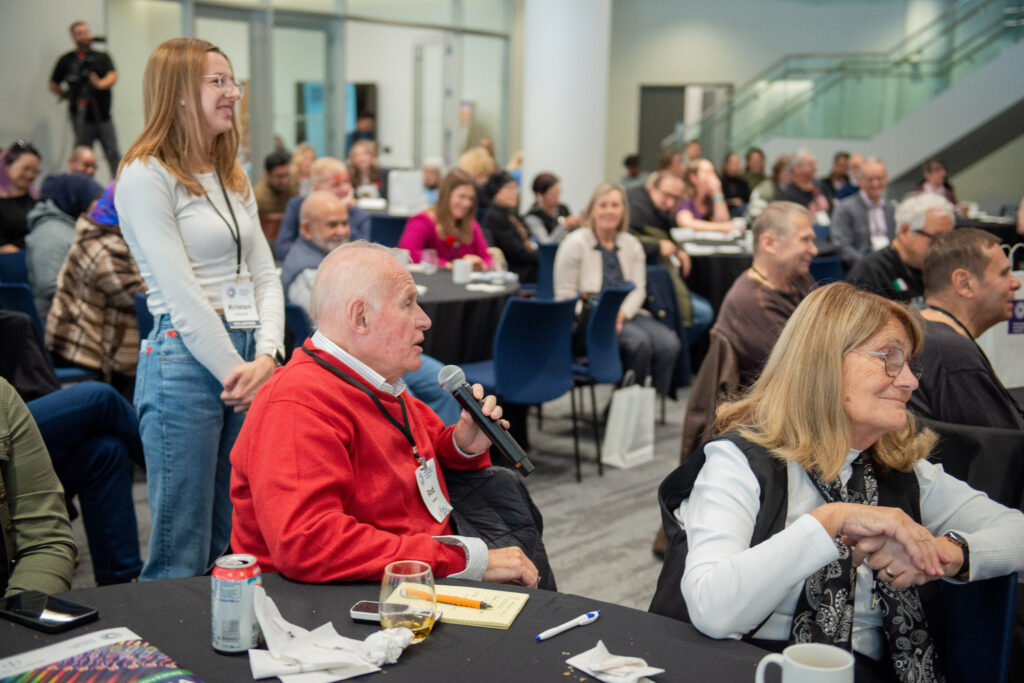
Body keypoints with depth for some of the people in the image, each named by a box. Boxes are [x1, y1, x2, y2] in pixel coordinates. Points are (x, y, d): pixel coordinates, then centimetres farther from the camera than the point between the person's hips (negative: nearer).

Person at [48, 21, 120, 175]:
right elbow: (53, 85, 17)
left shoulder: (102, 57, 11)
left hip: (103, 117, 0)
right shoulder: (66, 60, 11)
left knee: (114, 156, -5)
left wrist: (100, 84, -24)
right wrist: (68, 96, 3)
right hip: (81, 118, 0)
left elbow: (112, 76, -5)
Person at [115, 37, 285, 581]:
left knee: (235, 543, 13)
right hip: (185, 361, -7)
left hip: (248, 360, 8)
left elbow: (264, 276, 11)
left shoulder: (233, 178, 17)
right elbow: (182, 294, -13)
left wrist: (267, 357, -4)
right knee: (181, 556, -1)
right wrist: (235, 370, -12)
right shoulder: (145, 177, -7)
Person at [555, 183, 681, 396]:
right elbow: (565, 295, -5)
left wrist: (622, 313, -14)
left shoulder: (631, 245, 14)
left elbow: (639, 289, 7)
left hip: (626, 314, 5)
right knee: (639, 341, -33)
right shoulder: (575, 243, -1)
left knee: (669, 343, -24)